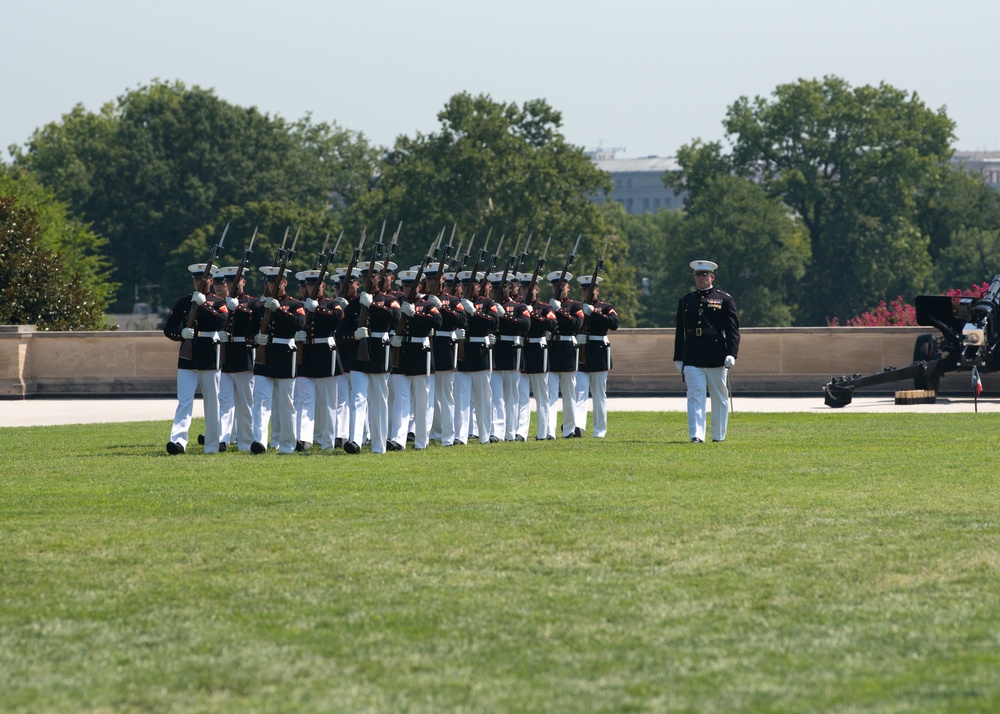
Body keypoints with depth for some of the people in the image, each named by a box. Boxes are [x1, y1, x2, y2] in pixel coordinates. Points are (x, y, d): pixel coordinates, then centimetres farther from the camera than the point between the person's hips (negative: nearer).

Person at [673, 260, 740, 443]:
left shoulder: (725, 300, 3)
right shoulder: (685, 301, 12)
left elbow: (732, 330, -3)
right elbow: (680, 332, 15)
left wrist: (731, 354, -14)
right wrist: (678, 358, 11)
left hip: (717, 358, -1)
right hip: (692, 359, 1)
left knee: (719, 398, 7)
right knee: (695, 396, -10)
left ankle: (719, 435, 18)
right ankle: (696, 435, -17)